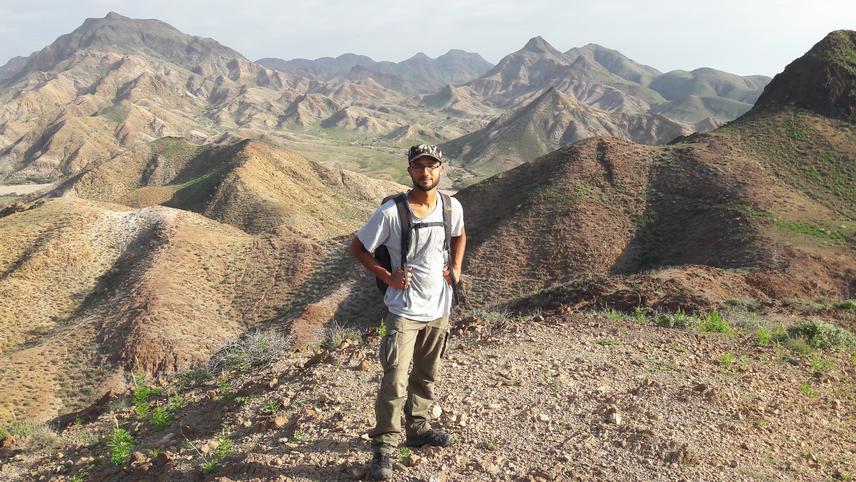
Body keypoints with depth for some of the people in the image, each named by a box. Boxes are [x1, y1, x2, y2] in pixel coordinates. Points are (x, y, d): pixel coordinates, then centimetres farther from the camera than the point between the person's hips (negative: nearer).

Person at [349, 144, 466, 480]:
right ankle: (383, 447, 9)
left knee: (426, 375, 19)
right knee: (395, 381, -7)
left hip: (439, 309, 5)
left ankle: (418, 428, 39)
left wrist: (456, 268, 3)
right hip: (404, 311, -5)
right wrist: (387, 276, -14)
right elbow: (357, 247, -6)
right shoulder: (390, 212, -18)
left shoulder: (453, 207, -4)